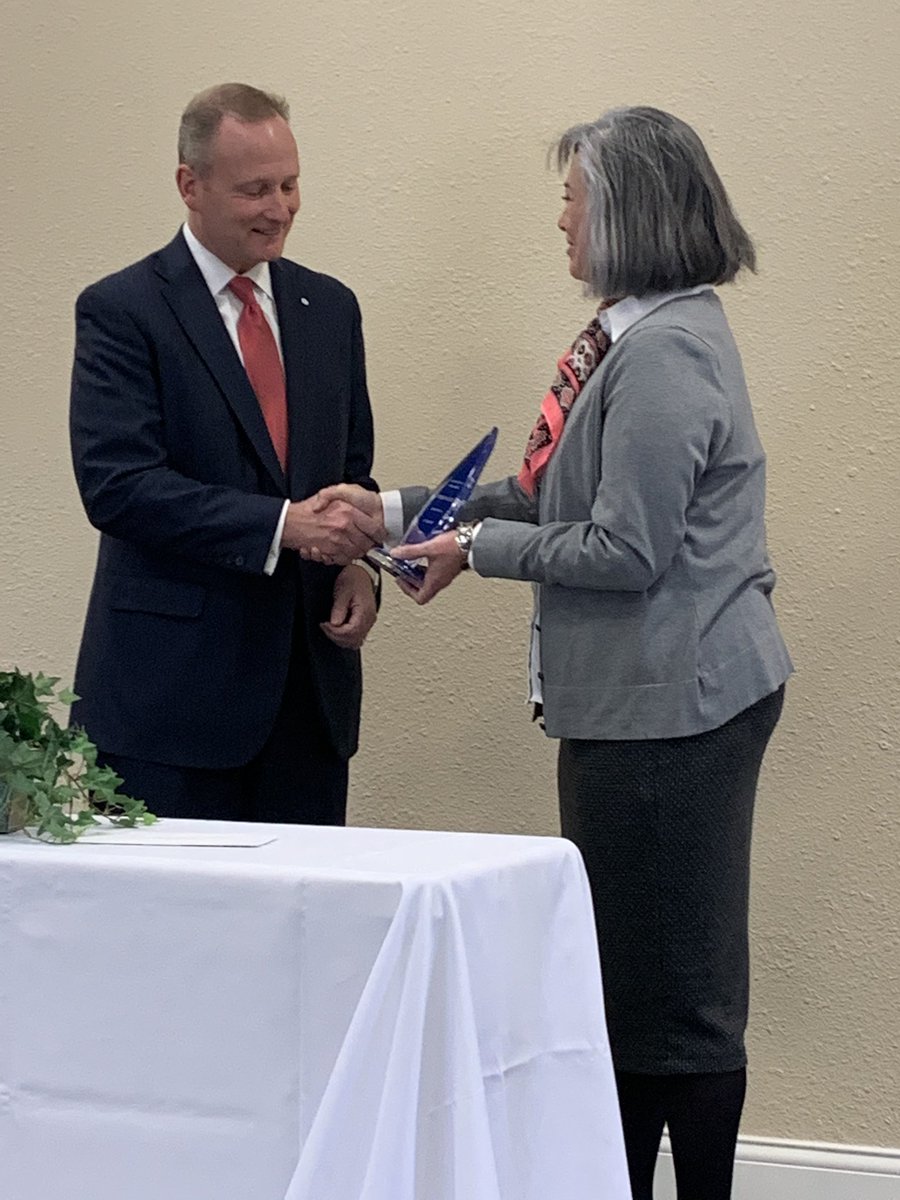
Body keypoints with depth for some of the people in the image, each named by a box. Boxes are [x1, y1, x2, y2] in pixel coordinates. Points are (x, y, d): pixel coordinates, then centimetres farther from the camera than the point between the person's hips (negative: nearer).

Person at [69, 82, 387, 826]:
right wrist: (280, 525, -23)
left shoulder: (329, 307, 14)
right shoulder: (121, 311, -4)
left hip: (309, 682, 5)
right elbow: (117, 485, -15)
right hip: (173, 687, -5)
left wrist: (356, 565, -2)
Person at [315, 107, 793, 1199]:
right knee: (622, 974, 17)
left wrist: (480, 550, -10)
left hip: (674, 703, -11)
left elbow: (626, 548, -22)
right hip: (635, 700, 11)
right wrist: (402, 512, 12)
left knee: (674, 986, -1)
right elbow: (554, 498, 17)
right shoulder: (636, 335, 13)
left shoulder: (666, 354, -20)